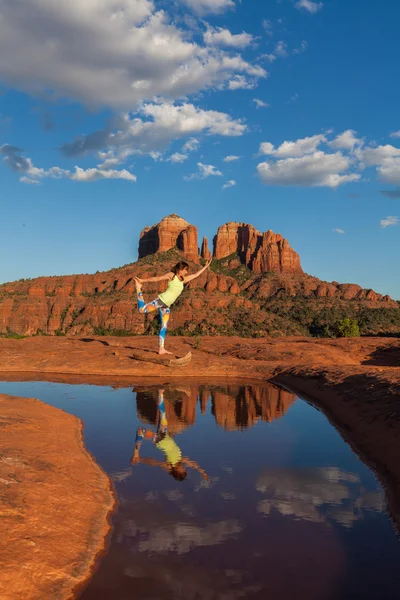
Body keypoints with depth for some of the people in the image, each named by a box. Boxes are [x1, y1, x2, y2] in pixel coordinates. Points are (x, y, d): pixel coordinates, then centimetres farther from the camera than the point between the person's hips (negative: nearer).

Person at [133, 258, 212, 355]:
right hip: (161, 300, -7)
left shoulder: (183, 280, 19)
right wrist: (142, 281, -2)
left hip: (166, 306, 7)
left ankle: (161, 349, 7)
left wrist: (206, 267, 26)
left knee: (164, 328, 5)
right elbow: (156, 279, 0)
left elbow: (196, 275, 26)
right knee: (142, 309, -20)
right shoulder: (171, 275, 1)